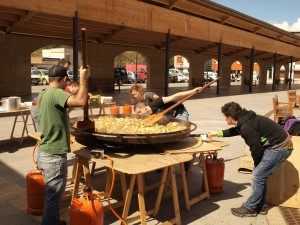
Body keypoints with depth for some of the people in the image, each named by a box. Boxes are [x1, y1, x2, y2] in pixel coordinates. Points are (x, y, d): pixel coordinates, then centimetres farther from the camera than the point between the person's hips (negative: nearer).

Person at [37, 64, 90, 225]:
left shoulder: (42, 95, 8)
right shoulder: (56, 93, -19)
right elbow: (81, 101, -34)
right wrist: (83, 79, -23)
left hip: (45, 153, 10)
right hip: (54, 156, -10)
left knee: (51, 194, 24)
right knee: (54, 196, 4)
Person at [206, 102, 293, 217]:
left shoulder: (246, 127, -26)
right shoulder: (245, 119, 3)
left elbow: (256, 149, -18)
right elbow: (236, 131, 26)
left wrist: (257, 164, 2)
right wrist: (218, 133, 33)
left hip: (279, 148, -10)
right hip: (279, 144, 10)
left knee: (258, 176, -4)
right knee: (260, 175, 15)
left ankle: (250, 208, 10)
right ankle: (260, 206, 26)